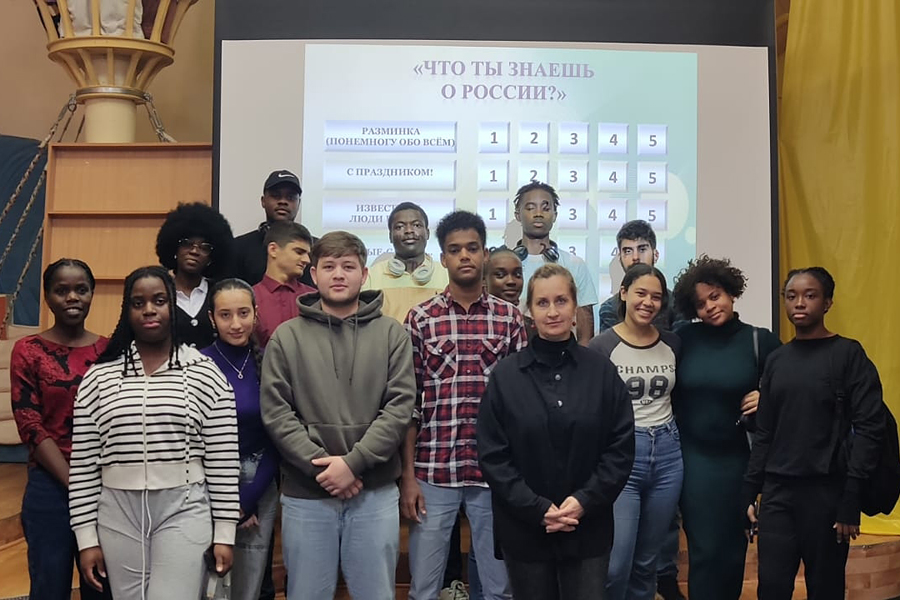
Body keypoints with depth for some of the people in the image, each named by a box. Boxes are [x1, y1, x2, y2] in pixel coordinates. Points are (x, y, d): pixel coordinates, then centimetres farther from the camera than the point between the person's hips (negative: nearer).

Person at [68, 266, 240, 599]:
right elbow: (82, 466, 4)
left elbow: (223, 460, -1)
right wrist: (87, 537, 2)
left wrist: (224, 533, -2)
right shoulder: (99, 377, 3)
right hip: (118, 512, 2)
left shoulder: (206, 374, -2)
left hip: (184, 509, -2)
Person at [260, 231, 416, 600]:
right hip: (305, 494, 0)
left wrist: (353, 462, -14)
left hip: (376, 493, 0)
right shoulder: (287, 337, 3)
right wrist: (321, 465, -13)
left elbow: (400, 407, -5)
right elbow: (275, 412, -3)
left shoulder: (391, 334, 3)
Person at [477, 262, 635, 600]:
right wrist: (537, 509, -13)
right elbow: (492, 456, -5)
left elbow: (621, 448, -1)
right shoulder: (505, 375, -3)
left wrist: (585, 501, -13)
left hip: (588, 529, 1)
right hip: (523, 530, 0)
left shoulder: (602, 372, -1)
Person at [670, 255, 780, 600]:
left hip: (736, 456, 1)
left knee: (733, 548, 15)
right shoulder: (683, 338, -4)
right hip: (693, 456, -1)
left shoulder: (760, 341, -5)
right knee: (704, 549, 2)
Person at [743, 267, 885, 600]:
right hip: (777, 490, 4)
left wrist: (852, 499, -15)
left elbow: (869, 428, -9)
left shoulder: (848, 354, -3)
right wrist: (750, 490, 8)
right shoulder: (776, 360, 10)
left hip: (827, 490, -3)